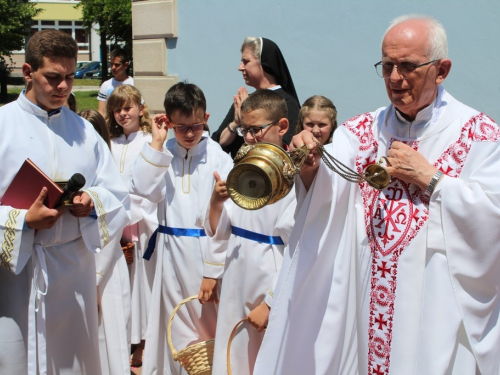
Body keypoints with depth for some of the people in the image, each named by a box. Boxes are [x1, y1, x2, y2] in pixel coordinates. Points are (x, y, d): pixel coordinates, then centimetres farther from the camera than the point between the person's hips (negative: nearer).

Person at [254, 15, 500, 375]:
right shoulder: (363, 129, 6)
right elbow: (328, 189, -9)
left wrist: (428, 177, -15)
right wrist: (310, 167, -30)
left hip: (437, 308, -3)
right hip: (362, 303, 3)